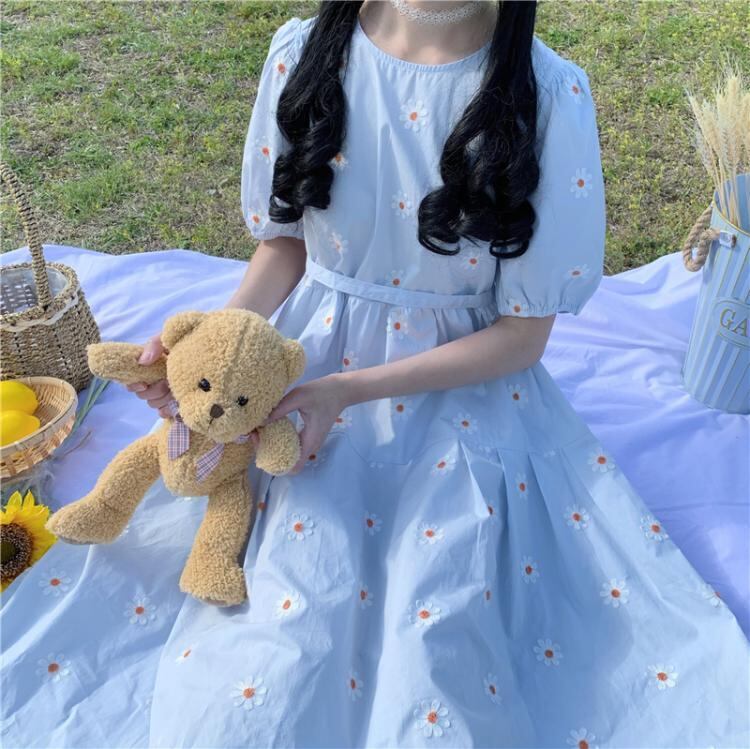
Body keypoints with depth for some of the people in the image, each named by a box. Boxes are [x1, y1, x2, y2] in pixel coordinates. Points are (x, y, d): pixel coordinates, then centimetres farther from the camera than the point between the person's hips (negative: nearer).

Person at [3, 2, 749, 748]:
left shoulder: (549, 95, -14)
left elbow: (523, 335, -10)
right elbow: (285, 240, 7)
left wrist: (350, 390, -18)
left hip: (461, 390, -1)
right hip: (309, 365, 2)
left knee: (438, 626, -13)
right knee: (291, 609, -14)